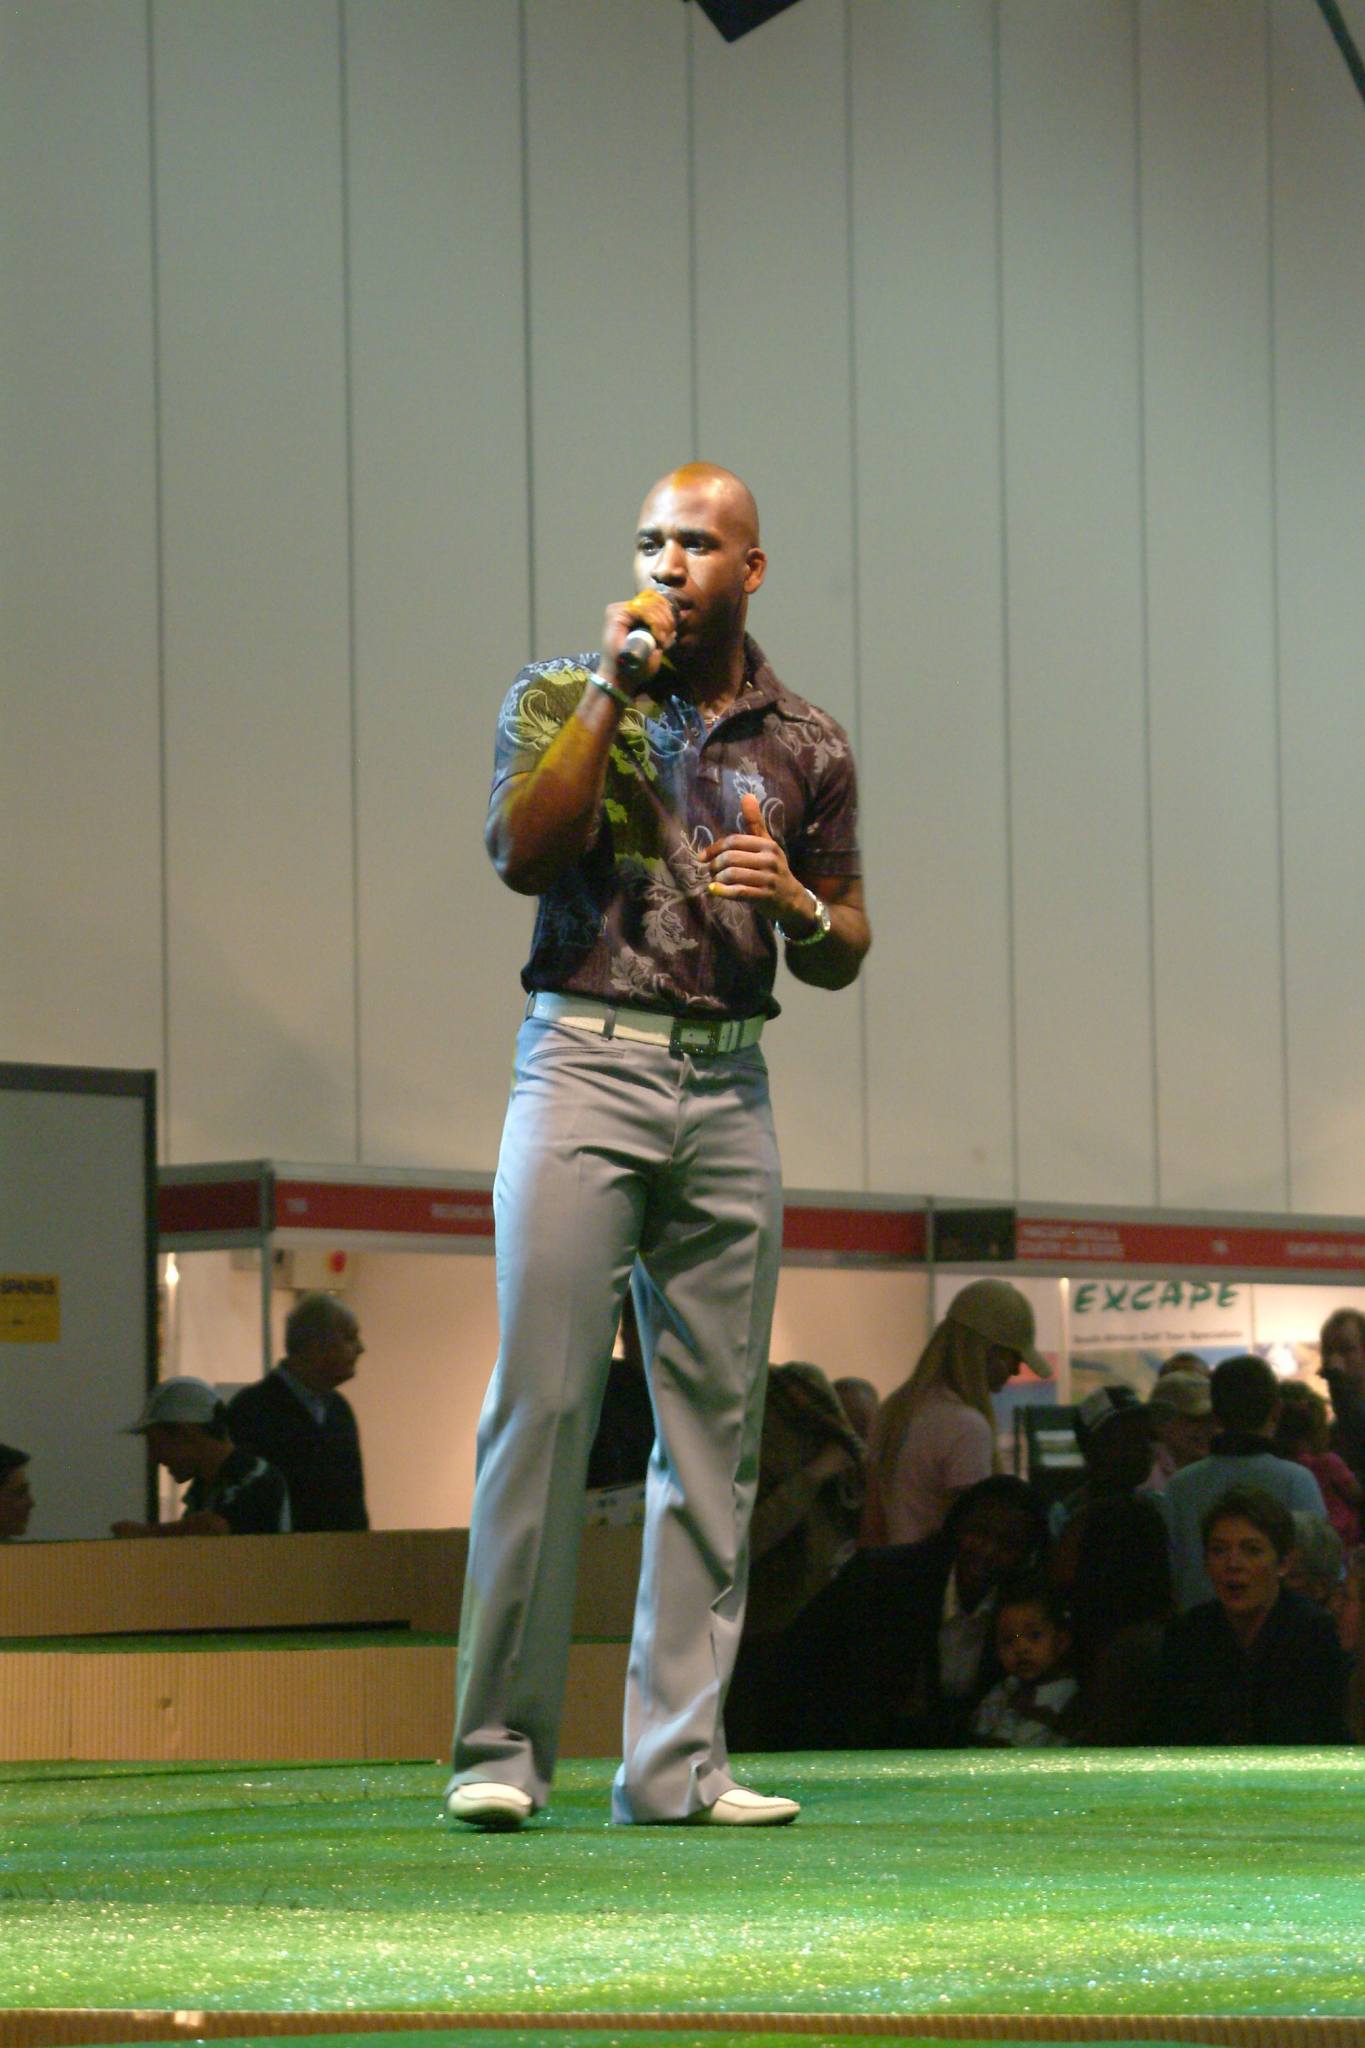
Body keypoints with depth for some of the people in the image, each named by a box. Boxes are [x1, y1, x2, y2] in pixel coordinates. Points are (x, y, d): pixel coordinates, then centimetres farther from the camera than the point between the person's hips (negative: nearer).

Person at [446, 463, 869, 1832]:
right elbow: (523, 852, -10)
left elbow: (843, 956, 17)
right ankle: (499, 1745, -7)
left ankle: (678, 1760, 5)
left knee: (717, 1423, 1)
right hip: (585, 1063, -3)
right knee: (543, 1402, -10)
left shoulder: (806, 743, 13)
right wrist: (610, 687, -11)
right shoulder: (562, 693, 7)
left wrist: (796, 904, -6)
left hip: (727, 1090, 3)